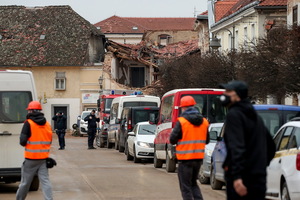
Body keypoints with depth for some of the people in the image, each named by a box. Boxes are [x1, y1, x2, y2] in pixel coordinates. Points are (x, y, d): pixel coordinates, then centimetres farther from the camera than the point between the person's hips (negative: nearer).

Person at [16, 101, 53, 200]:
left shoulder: (28, 123, -11)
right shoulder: (47, 124, 7)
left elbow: (22, 141, -13)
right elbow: (49, 141, 13)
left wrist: (27, 143, 7)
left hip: (31, 158, -4)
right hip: (44, 158, 4)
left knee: (25, 182, 9)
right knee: (45, 181, 1)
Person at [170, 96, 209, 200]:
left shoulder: (181, 122, -13)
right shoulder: (204, 121, 5)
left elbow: (172, 140, -11)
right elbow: (206, 140, 12)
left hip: (185, 158, -6)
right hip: (199, 158, 6)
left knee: (186, 186, 3)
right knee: (193, 184, 20)